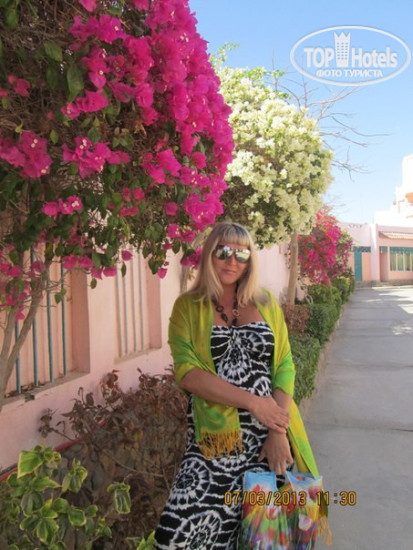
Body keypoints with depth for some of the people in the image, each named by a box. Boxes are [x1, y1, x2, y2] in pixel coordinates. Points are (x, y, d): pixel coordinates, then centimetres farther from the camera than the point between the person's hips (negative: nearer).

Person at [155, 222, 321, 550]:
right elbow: (187, 372, -10)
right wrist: (252, 402, -16)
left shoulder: (266, 304, 9)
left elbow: (285, 367, 3)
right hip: (216, 439, -2)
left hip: (271, 434, 2)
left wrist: (279, 432, -9)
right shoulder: (188, 307, 2)